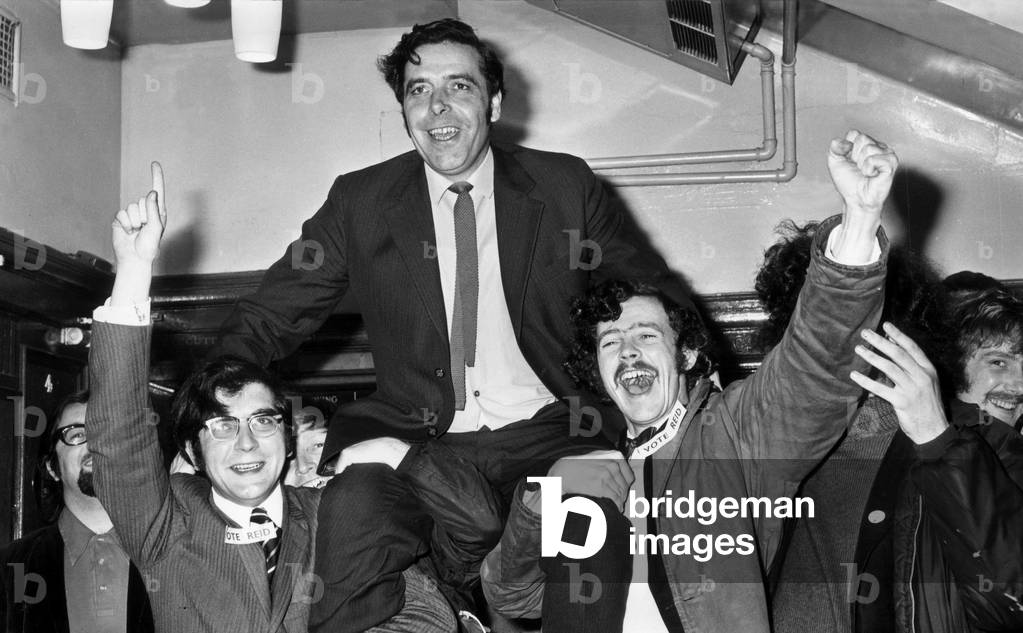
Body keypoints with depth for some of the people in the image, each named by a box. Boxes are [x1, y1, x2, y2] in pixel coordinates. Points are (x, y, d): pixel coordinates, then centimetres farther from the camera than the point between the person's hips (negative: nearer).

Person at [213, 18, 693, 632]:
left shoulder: (565, 187, 5)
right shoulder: (360, 202, 5)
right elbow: (266, 321, 6)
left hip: (546, 437, 1)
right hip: (415, 439, -1)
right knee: (355, 506, -32)